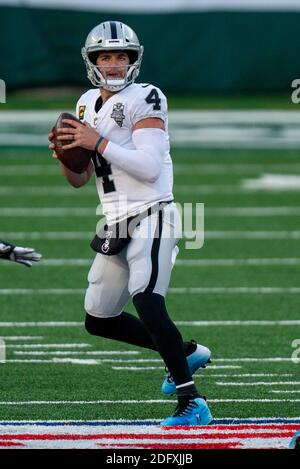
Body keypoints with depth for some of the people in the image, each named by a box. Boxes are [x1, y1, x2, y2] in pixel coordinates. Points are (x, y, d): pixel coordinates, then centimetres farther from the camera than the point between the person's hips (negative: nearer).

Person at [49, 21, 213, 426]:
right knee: (98, 321, 14)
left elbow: (150, 167, -21)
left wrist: (98, 143, -21)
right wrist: (65, 153, -4)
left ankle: (192, 403, -29)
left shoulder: (145, 99, -10)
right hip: (117, 225, 9)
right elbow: (79, 180, 17)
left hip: (150, 217, -9)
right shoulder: (88, 105, 14)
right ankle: (187, 353, 32)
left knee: (147, 301, -29)